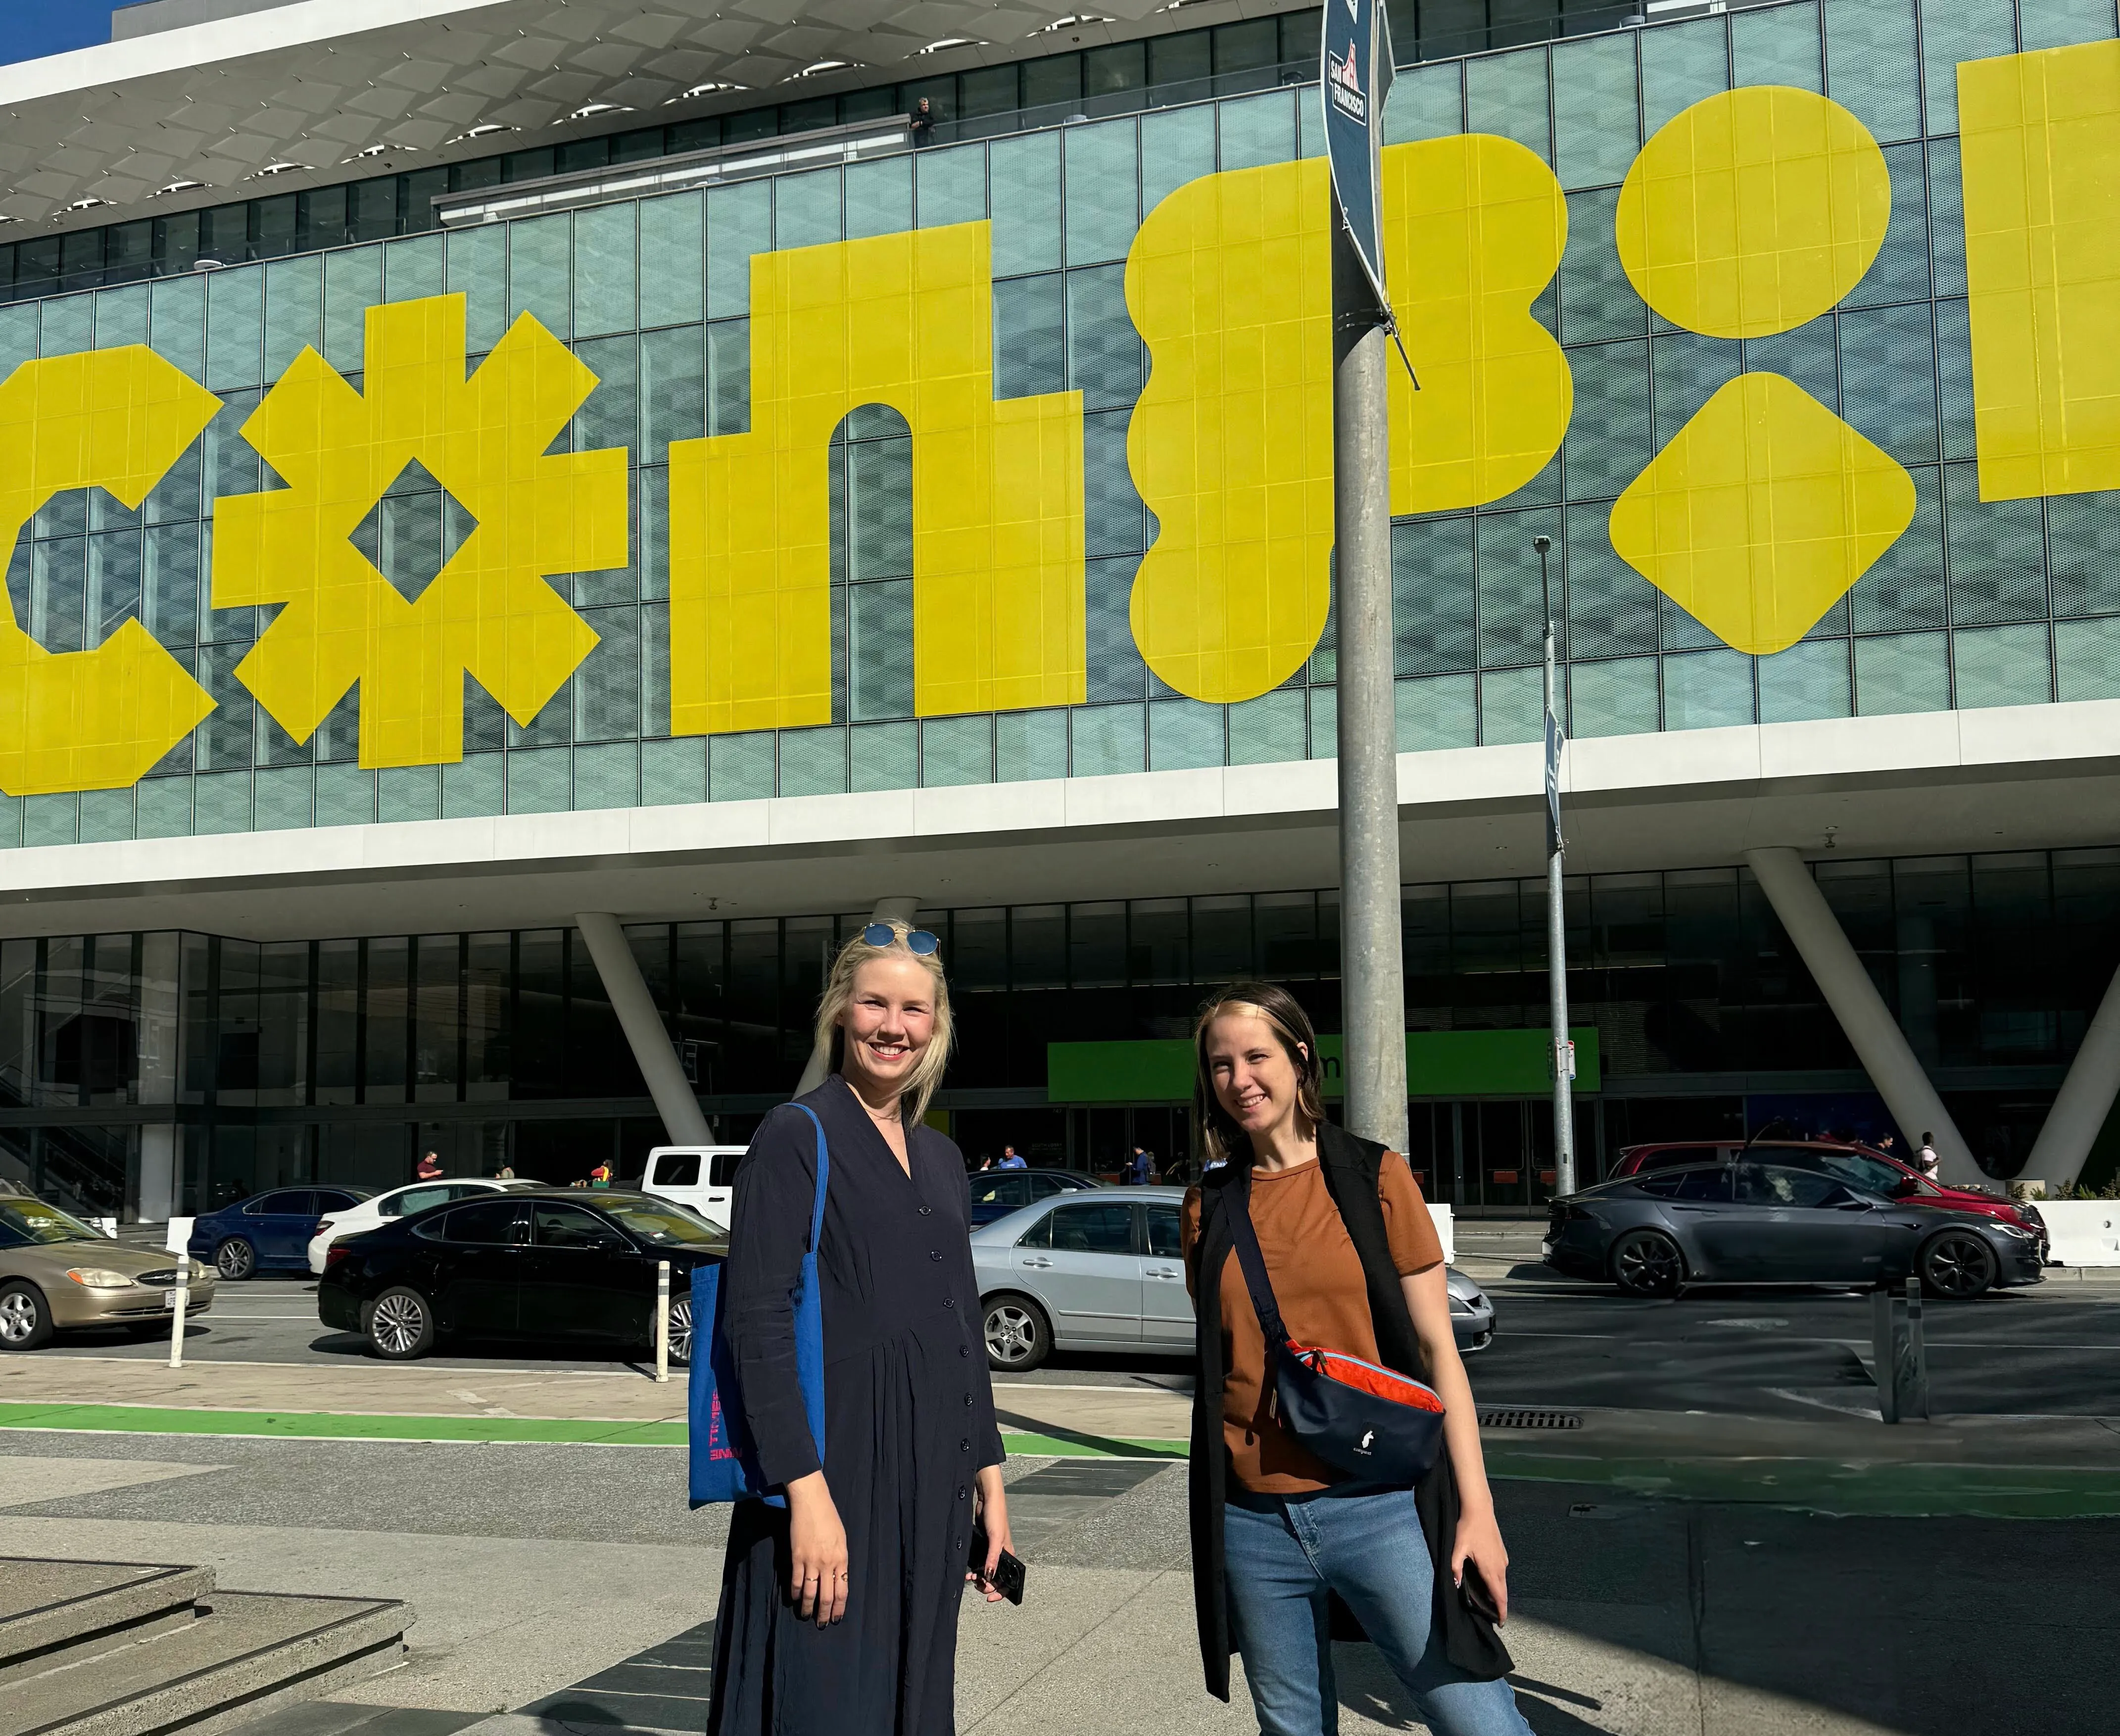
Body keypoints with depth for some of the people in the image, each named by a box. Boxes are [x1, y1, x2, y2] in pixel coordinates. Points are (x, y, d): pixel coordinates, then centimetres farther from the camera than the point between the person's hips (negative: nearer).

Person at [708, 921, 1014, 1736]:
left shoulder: (941, 1158, 13)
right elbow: (757, 1324, -15)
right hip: (834, 1464, -7)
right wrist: (806, 1493, -21)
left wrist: (987, 1473, 14)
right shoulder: (796, 1136, -8)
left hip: (933, 1479, 7)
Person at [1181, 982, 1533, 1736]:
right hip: (1252, 1523, 3)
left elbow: (1436, 1348, 0)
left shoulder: (1374, 1177, 1)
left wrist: (1476, 1507, -6)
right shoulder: (1209, 1206, 8)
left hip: (1379, 1504, -3)